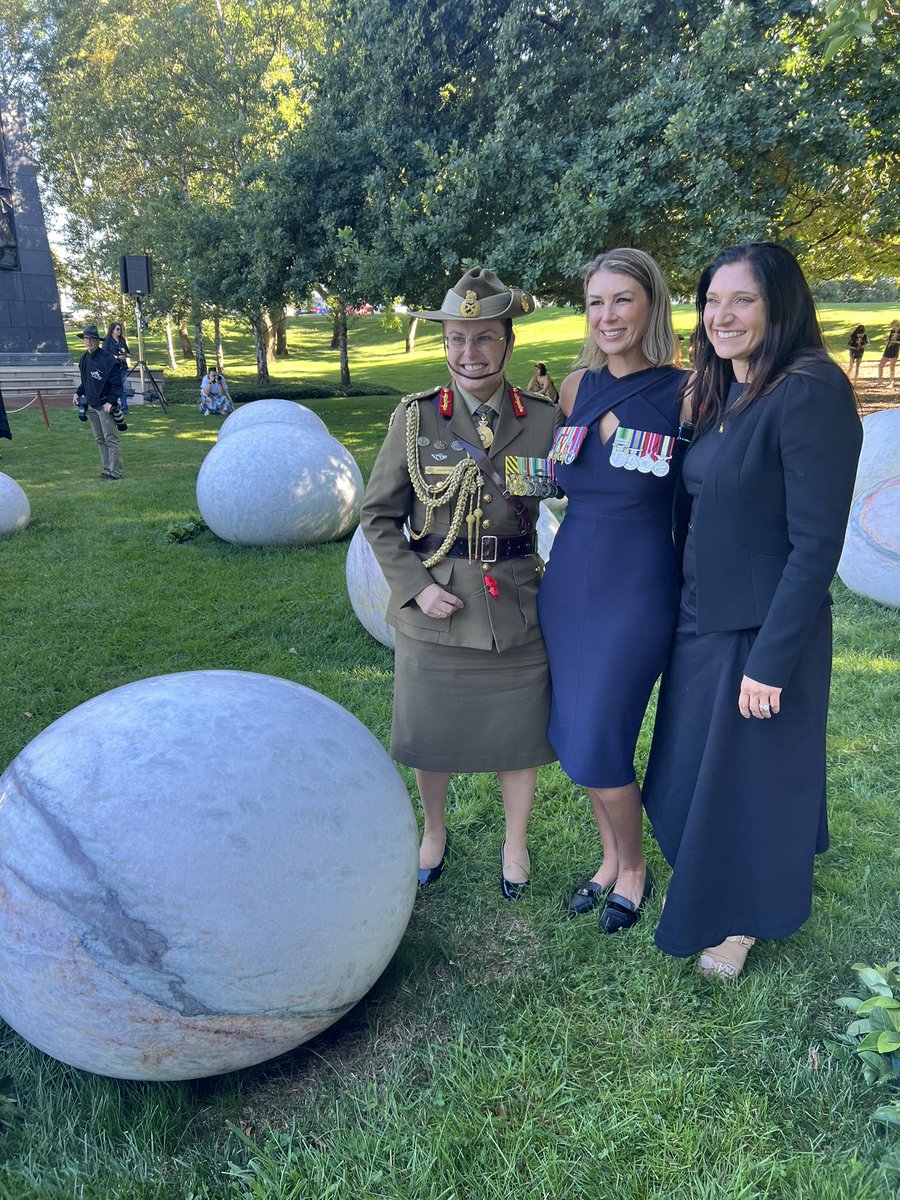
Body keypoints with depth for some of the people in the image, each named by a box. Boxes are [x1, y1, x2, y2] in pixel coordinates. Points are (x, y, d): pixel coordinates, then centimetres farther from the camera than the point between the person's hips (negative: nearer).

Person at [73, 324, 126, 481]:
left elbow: (117, 384, -13)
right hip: (90, 406, 8)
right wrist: (78, 393, 9)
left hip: (104, 405, -8)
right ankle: (106, 469, 19)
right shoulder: (84, 359, 10)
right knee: (100, 440, 12)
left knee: (111, 439, -6)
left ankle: (116, 472, -2)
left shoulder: (107, 360, -13)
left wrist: (111, 402, -22)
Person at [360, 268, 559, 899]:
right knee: (431, 735, 17)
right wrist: (415, 586, -11)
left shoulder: (544, 419, -5)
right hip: (433, 610, 0)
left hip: (517, 610, 0)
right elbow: (379, 514, 0)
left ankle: (516, 843, 42)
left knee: (518, 737, 15)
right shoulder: (417, 416, -5)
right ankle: (434, 833, 45)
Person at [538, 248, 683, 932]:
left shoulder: (683, 393, -9)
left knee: (599, 749, -1)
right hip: (568, 581, 5)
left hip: (639, 588, -5)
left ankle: (634, 868, 28)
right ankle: (610, 858, 38)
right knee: (577, 738, 14)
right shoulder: (576, 387, 5)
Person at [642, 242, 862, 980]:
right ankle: (718, 896, 48)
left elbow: (816, 543, -22)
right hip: (702, 621, 8)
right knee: (696, 767, 22)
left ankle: (744, 920, 37)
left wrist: (771, 660, -21)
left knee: (748, 774, 10)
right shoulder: (721, 397, 7)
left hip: (762, 631, -8)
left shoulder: (810, 394, -19)